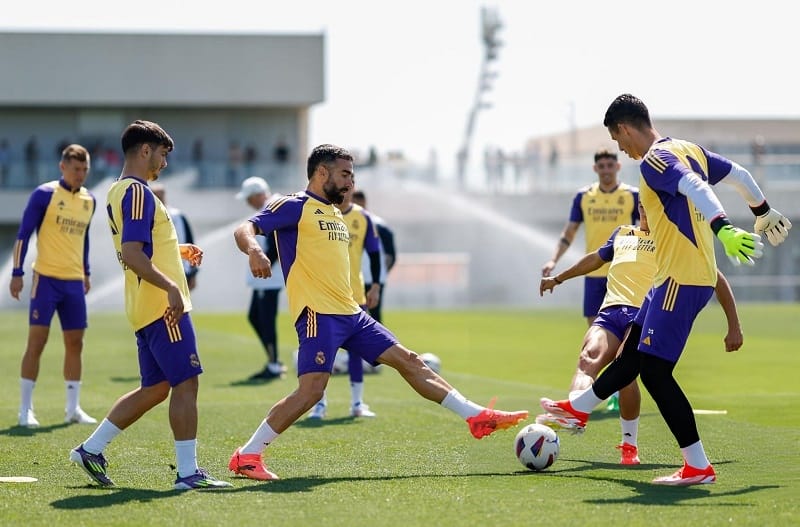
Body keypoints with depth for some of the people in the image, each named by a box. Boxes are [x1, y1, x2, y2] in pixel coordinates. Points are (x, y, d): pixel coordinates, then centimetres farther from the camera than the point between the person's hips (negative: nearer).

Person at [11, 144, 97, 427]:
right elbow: (23, 234, -6)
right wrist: (17, 273, -10)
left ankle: (73, 408, 14)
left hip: (74, 281, 6)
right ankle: (25, 409, -1)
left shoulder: (89, 201, 10)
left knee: (75, 343, 6)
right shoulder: (44, 194, -7)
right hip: (46, 277, -6)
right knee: (37, 341, -6)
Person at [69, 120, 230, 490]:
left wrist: (177, 251, 20)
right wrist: (170, 286, -27)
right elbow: (132, 255, -23)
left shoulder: (119, 192, 18)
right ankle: (188, 473, -5)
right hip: (162, 307, -10)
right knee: (185, 383, -7)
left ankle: (92, 449, 16)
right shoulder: (138, 192, -14)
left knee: (155, 388, 14)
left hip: (146, 308, 10)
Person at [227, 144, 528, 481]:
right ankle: (246, 456, -9)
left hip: (350, 314, 9)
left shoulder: (335, 214, 22)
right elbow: (244, 229, -15)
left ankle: (477, 417, 10)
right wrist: (254, 251, -37)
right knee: (310, 391, -18)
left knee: (407, 360, 7)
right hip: (318, 314, -9)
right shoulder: (295, 206, -4)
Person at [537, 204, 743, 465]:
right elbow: (596, 258, 48)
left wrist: (734, 327, 12)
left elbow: (716, 279, 17)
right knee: (589, 357, -28)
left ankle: (629, 444, -20)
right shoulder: (622, 234, 31)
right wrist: (557, 279, 56)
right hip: (610, 313, 4)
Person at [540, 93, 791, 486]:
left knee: (654, 371, -9)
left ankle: (698, 467, -9)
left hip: (681, 281, -10)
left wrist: (723, 228, -46)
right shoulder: (689, 150, 12)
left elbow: (696, 188, -32)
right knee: (633, 351, 25)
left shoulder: (654, 161, -15)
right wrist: (763, 213, 36)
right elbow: (739, 175, 20)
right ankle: (580, 407, 43)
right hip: (697, 275, 10)